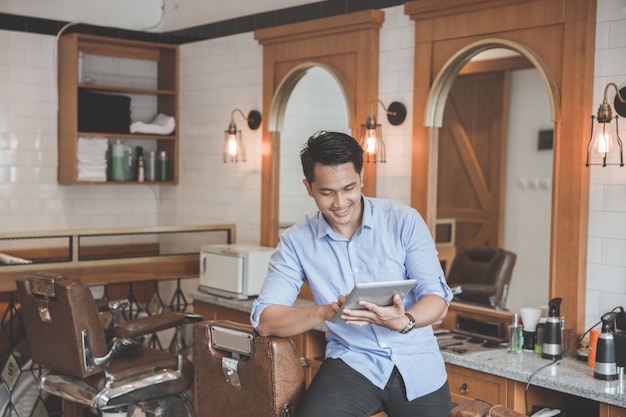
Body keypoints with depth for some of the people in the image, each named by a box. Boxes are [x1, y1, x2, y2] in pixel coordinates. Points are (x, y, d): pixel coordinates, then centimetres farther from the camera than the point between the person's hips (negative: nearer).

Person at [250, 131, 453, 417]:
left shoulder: (405, 221, -3)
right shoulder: (297, 241, -2)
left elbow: (438, 298, -6)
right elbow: (264, 320, -8)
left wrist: (405, 321, -29)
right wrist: (326, 312, -26)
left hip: (418, 364, 1)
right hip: (353, 362, -1)